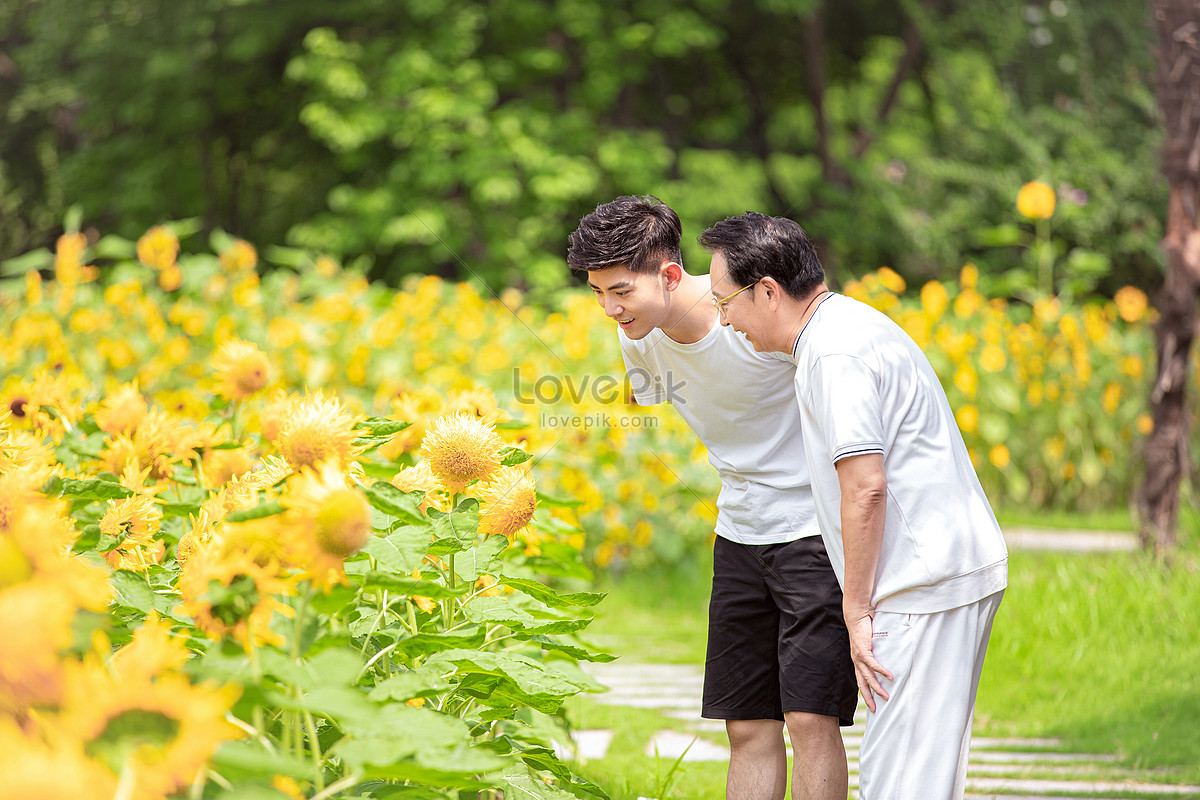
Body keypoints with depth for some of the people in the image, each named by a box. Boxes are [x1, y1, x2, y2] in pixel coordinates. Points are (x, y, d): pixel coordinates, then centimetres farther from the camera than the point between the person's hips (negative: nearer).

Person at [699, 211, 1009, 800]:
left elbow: (866, 489, -21)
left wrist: (856, 610, -14)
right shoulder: (845, 326, 18)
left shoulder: (835, 352, -15)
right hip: (955, 572, 11)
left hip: (927, 586, -11)